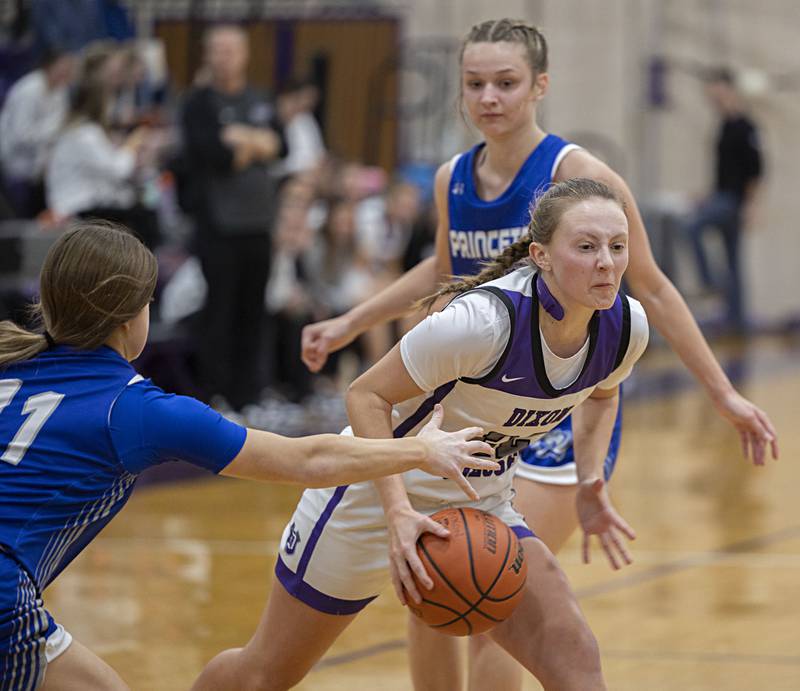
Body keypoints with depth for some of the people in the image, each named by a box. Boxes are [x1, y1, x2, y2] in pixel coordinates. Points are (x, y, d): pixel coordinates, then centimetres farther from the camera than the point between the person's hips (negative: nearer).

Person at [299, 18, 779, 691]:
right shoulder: (453, 180, 2)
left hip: (565, 414, -6)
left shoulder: (578, 175, -16)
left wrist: (723, 393, -6)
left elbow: (650, 288, -7)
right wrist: (349, 324, 24)